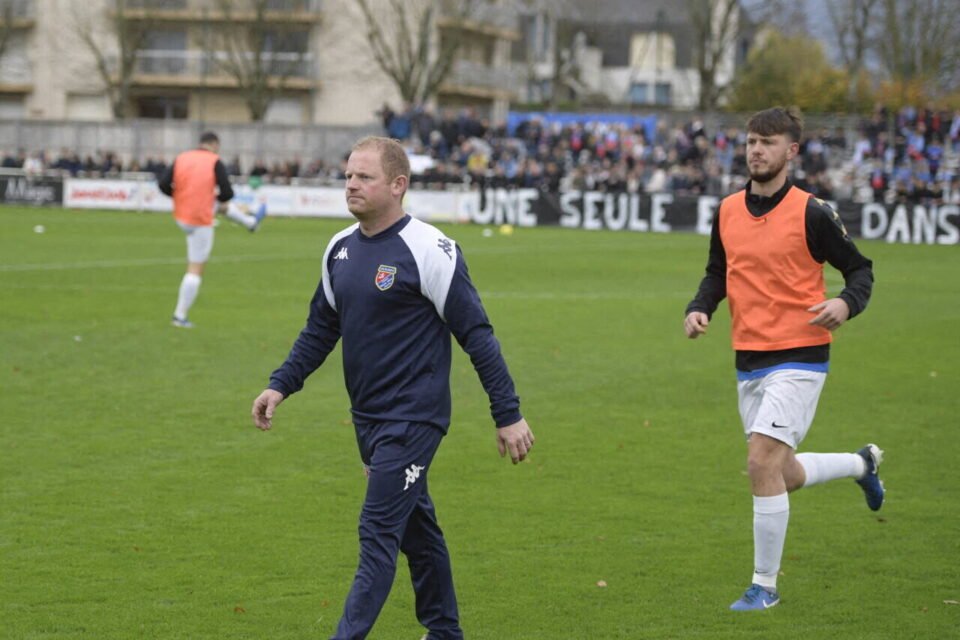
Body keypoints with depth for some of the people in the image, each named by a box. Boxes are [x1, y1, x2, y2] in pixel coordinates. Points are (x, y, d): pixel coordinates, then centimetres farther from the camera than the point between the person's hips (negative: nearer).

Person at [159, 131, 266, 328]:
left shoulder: (181, 159, 0)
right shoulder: (215, 162, -12)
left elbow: (164, 185, -6)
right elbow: (227, 194, -14)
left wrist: (180, 196, 11)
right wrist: (218, 195, 9)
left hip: (181, 216, 6)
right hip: (200, 222, -6)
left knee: (222, 206, 31)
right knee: (195, 269, 1)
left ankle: (251, 222, 56)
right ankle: (180, 316, -2)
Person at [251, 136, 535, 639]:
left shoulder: (428, 250, -14)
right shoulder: (340, 249, 8)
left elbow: (477, 335, -12)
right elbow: (320, 328, 19)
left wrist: (508, 415, -13)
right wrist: (281, 385, 9)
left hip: (413, 418, -8)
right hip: (368, 418, 8)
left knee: (378, 534, -11)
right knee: (415, 527, 17)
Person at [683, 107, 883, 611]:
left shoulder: (811, 213, -10)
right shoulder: (727, 211, 6)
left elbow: (859, 269, -2)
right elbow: (718, 272, 19)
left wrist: (847, 303, -22)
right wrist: (699, 308, 0)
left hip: (798, 357, -6)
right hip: (749, 359, 6)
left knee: (762, 464, -16)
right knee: (782, 476, 14)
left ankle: (765, 585, -3)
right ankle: (862, 463, 44)